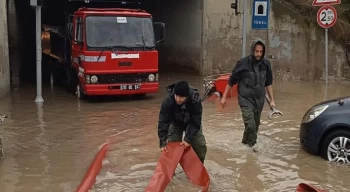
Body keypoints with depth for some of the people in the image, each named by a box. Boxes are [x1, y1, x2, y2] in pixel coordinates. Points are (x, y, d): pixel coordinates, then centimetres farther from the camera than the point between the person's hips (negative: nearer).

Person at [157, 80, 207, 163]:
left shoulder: (195, 100, -39)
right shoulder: (168, 101, -38)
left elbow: (195, 122, -32)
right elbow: (163, 122, -35)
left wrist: (188, 139, -38)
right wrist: (163, 143, -40)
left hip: (191, 122, 0)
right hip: (176, 123, 0)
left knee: (200, 145, -5)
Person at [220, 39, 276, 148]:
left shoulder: (266, 64, -1)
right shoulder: (243, 63, -13)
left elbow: (268, 83, 10)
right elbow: (231, 81, -4)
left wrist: (272, 100, 9)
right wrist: (224, 97, -1)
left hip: (259, 99, 4)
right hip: (246, 99, -4)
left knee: (256, 125, 12)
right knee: (250, 124, -16)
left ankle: (246, 142, 33)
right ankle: (252, 145, 1)